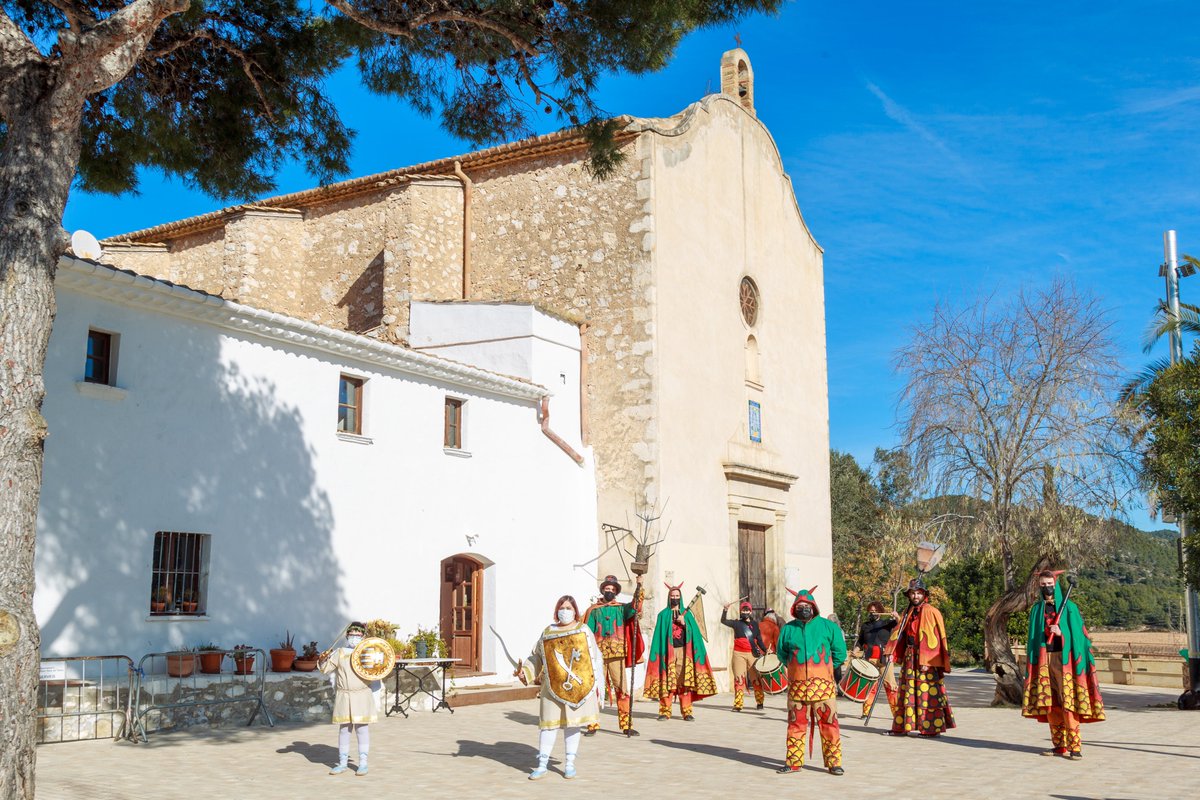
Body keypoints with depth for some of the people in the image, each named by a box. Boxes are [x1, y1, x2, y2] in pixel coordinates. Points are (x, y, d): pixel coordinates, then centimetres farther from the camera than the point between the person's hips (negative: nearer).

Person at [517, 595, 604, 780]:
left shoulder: (584, 631, 4)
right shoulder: (547, 633, 8)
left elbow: (595, 659, 5)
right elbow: (536, 657, 13)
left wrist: (597, 685, 0)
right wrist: (525, 671, -4)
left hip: (578, 687, -1)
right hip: (553, 687, 1)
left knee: (572, 723, 6)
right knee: (549, 723, 0)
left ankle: (570, 764, 17)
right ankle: (542, 765, 8)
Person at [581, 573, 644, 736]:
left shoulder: (621, 608, 12)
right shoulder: (593, 610, 11)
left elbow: (635, 606, -8)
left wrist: (639, 586, -19)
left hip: (617, 655, 0)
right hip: (597, 655, 0)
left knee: (622, 689, -3)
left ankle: (626, 725, 1)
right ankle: (593, 725, 6)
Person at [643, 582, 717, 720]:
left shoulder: (686, 613, 14)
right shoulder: (663, 614, 10)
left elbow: (694, 632, 6)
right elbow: (658, 634, 6)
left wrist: (684, 623, -9)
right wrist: (659, 652, -5)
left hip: (683, 651, 1)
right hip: (668, 651, -1)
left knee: (684, 681, -5)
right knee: (667, 681, -6)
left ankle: (687, 712, -3)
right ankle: (665, 711, -2)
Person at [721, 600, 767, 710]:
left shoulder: (754, 624, 13)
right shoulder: (736, 623, 7)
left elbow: (759, 639, 17)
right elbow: (723, 621, -5)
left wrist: (765, 650, 7)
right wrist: (725, 610, -18)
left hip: (753, 654, 2)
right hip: (739, 654, -2)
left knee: (756, 678, 2)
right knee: (739, 679, -2)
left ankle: (759, 702, 12)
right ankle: (738, 704, 0)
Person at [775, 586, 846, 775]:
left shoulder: (827, 626, 2)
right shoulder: (788, 629, 8)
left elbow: (839, 651, 10)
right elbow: (781, 652, 20)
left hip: (823, 684, -2)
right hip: (796, 685, 2)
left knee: (829, 723, -3)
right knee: (796, 724, 7)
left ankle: (833, 762, 5)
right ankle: (793, 762, 15)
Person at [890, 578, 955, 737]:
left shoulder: (931, 612, -9)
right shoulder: (910, 612, 16)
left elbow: (934, 638, -15)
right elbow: (904, 635, 20)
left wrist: (926, 661, -20)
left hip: (926, 660, -8)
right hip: (910, 658, 8)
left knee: (927, 693, -6)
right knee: (907, 692, 10)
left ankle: (932, 728, 0)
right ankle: (903, 726, 16)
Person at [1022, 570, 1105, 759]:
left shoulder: (1069, 607, 1)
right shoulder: (1036, 609, 12)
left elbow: (1078, 634, -3)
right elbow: (1033, 637, 13)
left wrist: (1061, 632, -19)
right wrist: (1032, 662, 1)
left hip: (1064, 659, -4)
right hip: (1043, 660, 4)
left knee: (1067, 702, -10)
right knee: (1049, 703, 3)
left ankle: (1074, 747, -8)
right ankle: (1059, 745, 10)